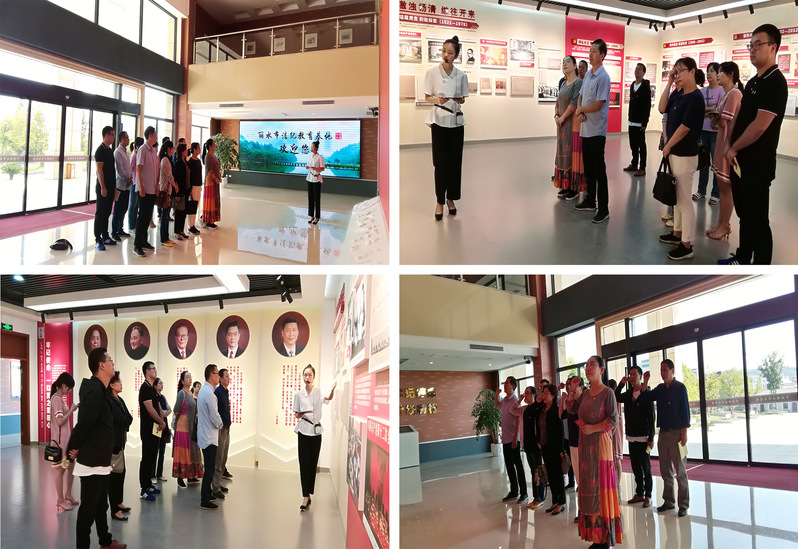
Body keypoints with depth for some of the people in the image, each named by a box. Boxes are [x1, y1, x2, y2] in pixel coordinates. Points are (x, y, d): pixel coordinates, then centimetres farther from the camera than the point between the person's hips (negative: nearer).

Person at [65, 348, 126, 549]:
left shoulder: (97, 389, 11)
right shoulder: (95, 390, -21)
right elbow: (84, 423, -24)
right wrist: (73, 449, -12)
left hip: (99, 459, 10)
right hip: (92, 460, -10)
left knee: (101, 504, 21)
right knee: (88, 507, -2)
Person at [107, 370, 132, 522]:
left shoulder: (119, 400, 14)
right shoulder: (110, 401, -15)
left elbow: (129, 418, 12)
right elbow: (123, 420, -18)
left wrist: (125, 421, -7)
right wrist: (127, 421, 1)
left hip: (120, 440, 9)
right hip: (113, 441, -9)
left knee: (121, 471, 14)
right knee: (115, 473, -6)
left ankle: (118, 503, 27)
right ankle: (115, 511, -2)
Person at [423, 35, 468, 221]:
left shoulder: (461, 75, 1)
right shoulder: (432, 72, -4)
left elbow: (463, 99, 8)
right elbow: (427, 98, 0)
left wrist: (457, 100, -15)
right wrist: (437, 99, -21)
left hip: (456, 121, 2)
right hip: (439, 121, -2)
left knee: (455, 162, 5)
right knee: (441, 163, -6)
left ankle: (451, 199, 18)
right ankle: (439, 202, 3)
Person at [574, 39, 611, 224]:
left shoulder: (603, 77, -14)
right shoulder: (587, 75, 11)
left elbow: (598, 105, -18)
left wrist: (580, 110, -4)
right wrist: (580, 113, -3)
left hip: (597, 130, -8)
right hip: (585, 128, 8)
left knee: (599, 169, -6)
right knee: (588, 167, 17)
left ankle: (603, 209, -2)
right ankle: (590, 201, 29)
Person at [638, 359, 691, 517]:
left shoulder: (680, 387, -4)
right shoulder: (659, 389, 12)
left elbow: (685, 410, -7)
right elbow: (643, 399, 10)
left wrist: (684, 432, -12)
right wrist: (645, 382, 0)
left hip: (676, 433, -6)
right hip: (663, 433, 6)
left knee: (680, 471, -4)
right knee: (665, 470, 9)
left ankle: (683, 505, 0)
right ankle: (668, 501, 17)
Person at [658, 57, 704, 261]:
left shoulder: (696, 97, -19)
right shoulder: (678, 94, 7)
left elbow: (685, 127, -21)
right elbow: (662, 108, 3)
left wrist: (667, 146, -11)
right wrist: (669, 83, -1)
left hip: (685, 155, -9)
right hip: (674, 152, 9)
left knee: (685, 200, -4)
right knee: (677, 196, 19)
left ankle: (687, 245, 2)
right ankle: (677, 233, 31)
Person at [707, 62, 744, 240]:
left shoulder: (734, 93, -17)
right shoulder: (726, 94, 13)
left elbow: (723, 122, -17)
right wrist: (714, 115, -2)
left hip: (728, 145, -10)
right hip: (722, 143, 10)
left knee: (727, 187, -1)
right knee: (722, 186, 15)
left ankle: (725, 226, 8)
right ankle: (720, 223, 23)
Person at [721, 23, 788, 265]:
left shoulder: (775, 82, -16)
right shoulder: (753, 81, 14)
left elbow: (759, 126, -22)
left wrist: (733, 148, -10)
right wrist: (731, 150, 9)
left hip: (757, 164, -9)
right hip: (741, 161, 9)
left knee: (757, 219, -2)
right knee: (744, 213, 19)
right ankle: (743, 258, 32)